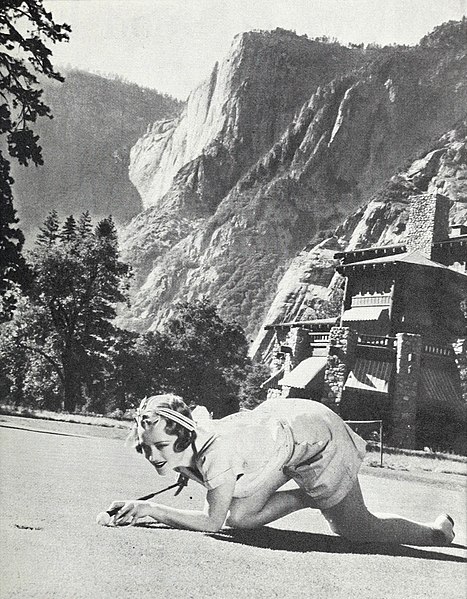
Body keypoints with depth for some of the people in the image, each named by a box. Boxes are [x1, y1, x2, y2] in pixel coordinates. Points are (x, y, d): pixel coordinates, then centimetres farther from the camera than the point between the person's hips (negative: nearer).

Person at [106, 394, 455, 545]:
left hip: (314, 433, -7)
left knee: (357, 531, 6)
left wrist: (148, 508, -31)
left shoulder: (215, 452, -38)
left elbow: (212, 522, -30)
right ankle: (311, 497, 22)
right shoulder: (176, 450, -12)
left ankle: (438, 532, 29)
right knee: (240, 517, 0)